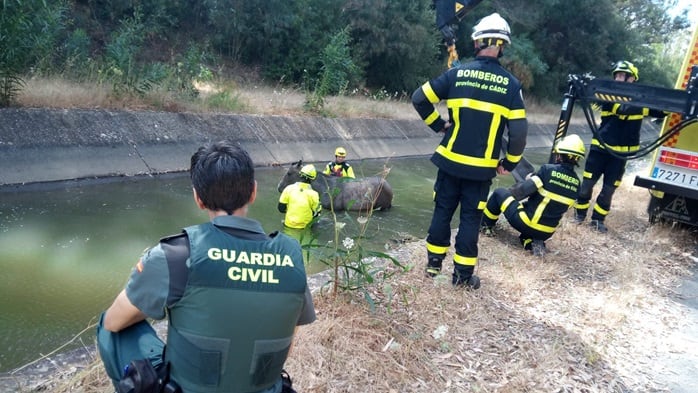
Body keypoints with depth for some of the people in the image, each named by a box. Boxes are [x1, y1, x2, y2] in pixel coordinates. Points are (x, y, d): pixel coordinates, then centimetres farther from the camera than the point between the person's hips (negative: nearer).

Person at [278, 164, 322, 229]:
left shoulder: (289, 189, -11)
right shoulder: (313, 194, -15)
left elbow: (281, 208, -4)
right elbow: (316, 213, -3)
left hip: (289, 224, 2)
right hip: (304, 226, -2)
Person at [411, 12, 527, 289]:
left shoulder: (457, 74, -4)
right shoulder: (510, 84, -5)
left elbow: (419, 98, -4)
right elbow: (519, 131, -8)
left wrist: (438, 125, 8)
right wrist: (510, 162, 5)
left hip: (450, 161, 1)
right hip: (482, 168, -1)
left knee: (442, 210, 15)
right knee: (471, 217, 10)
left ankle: (434, 262, 24)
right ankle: (463, 273, 16)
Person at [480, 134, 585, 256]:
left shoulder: (548, 170, -15)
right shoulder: (576, 182, 2)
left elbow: (523, 190, -12)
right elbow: (559, 207, 11)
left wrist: (511, 191, 9)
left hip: (525, 223, -5)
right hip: (546, 233, 5)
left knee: (499, 192, 16)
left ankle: (485, 225, 28)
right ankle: (532, 241, 10)